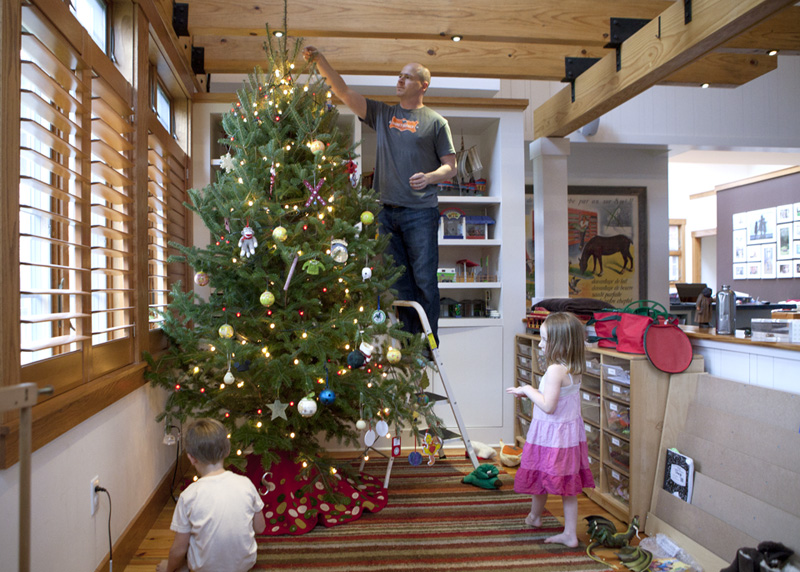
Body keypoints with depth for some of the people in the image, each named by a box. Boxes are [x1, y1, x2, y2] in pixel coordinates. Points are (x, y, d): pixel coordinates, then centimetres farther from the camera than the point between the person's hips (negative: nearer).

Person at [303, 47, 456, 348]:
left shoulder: (435, 122, 6)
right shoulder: (382, 113, 16)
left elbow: (450, 166, 5)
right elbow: (344, 92, 9)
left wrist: (429, 177, -15)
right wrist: (320, 61, -2)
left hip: (420, 212, -4)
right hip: (386, 211, 4)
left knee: (424, 280, -3)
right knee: (398, 280, 6)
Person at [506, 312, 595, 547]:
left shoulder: (555, 370, -23)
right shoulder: (575, 370, 3)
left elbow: (548, 406, -25)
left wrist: (528, 390, -13)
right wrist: (531, 393, 15)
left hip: (550, 436, -8)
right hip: (571, 433, 8)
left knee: (540, 478, 16)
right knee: (568, 487, 13)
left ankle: (534, 516, 38)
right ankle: (570, 534, 19)